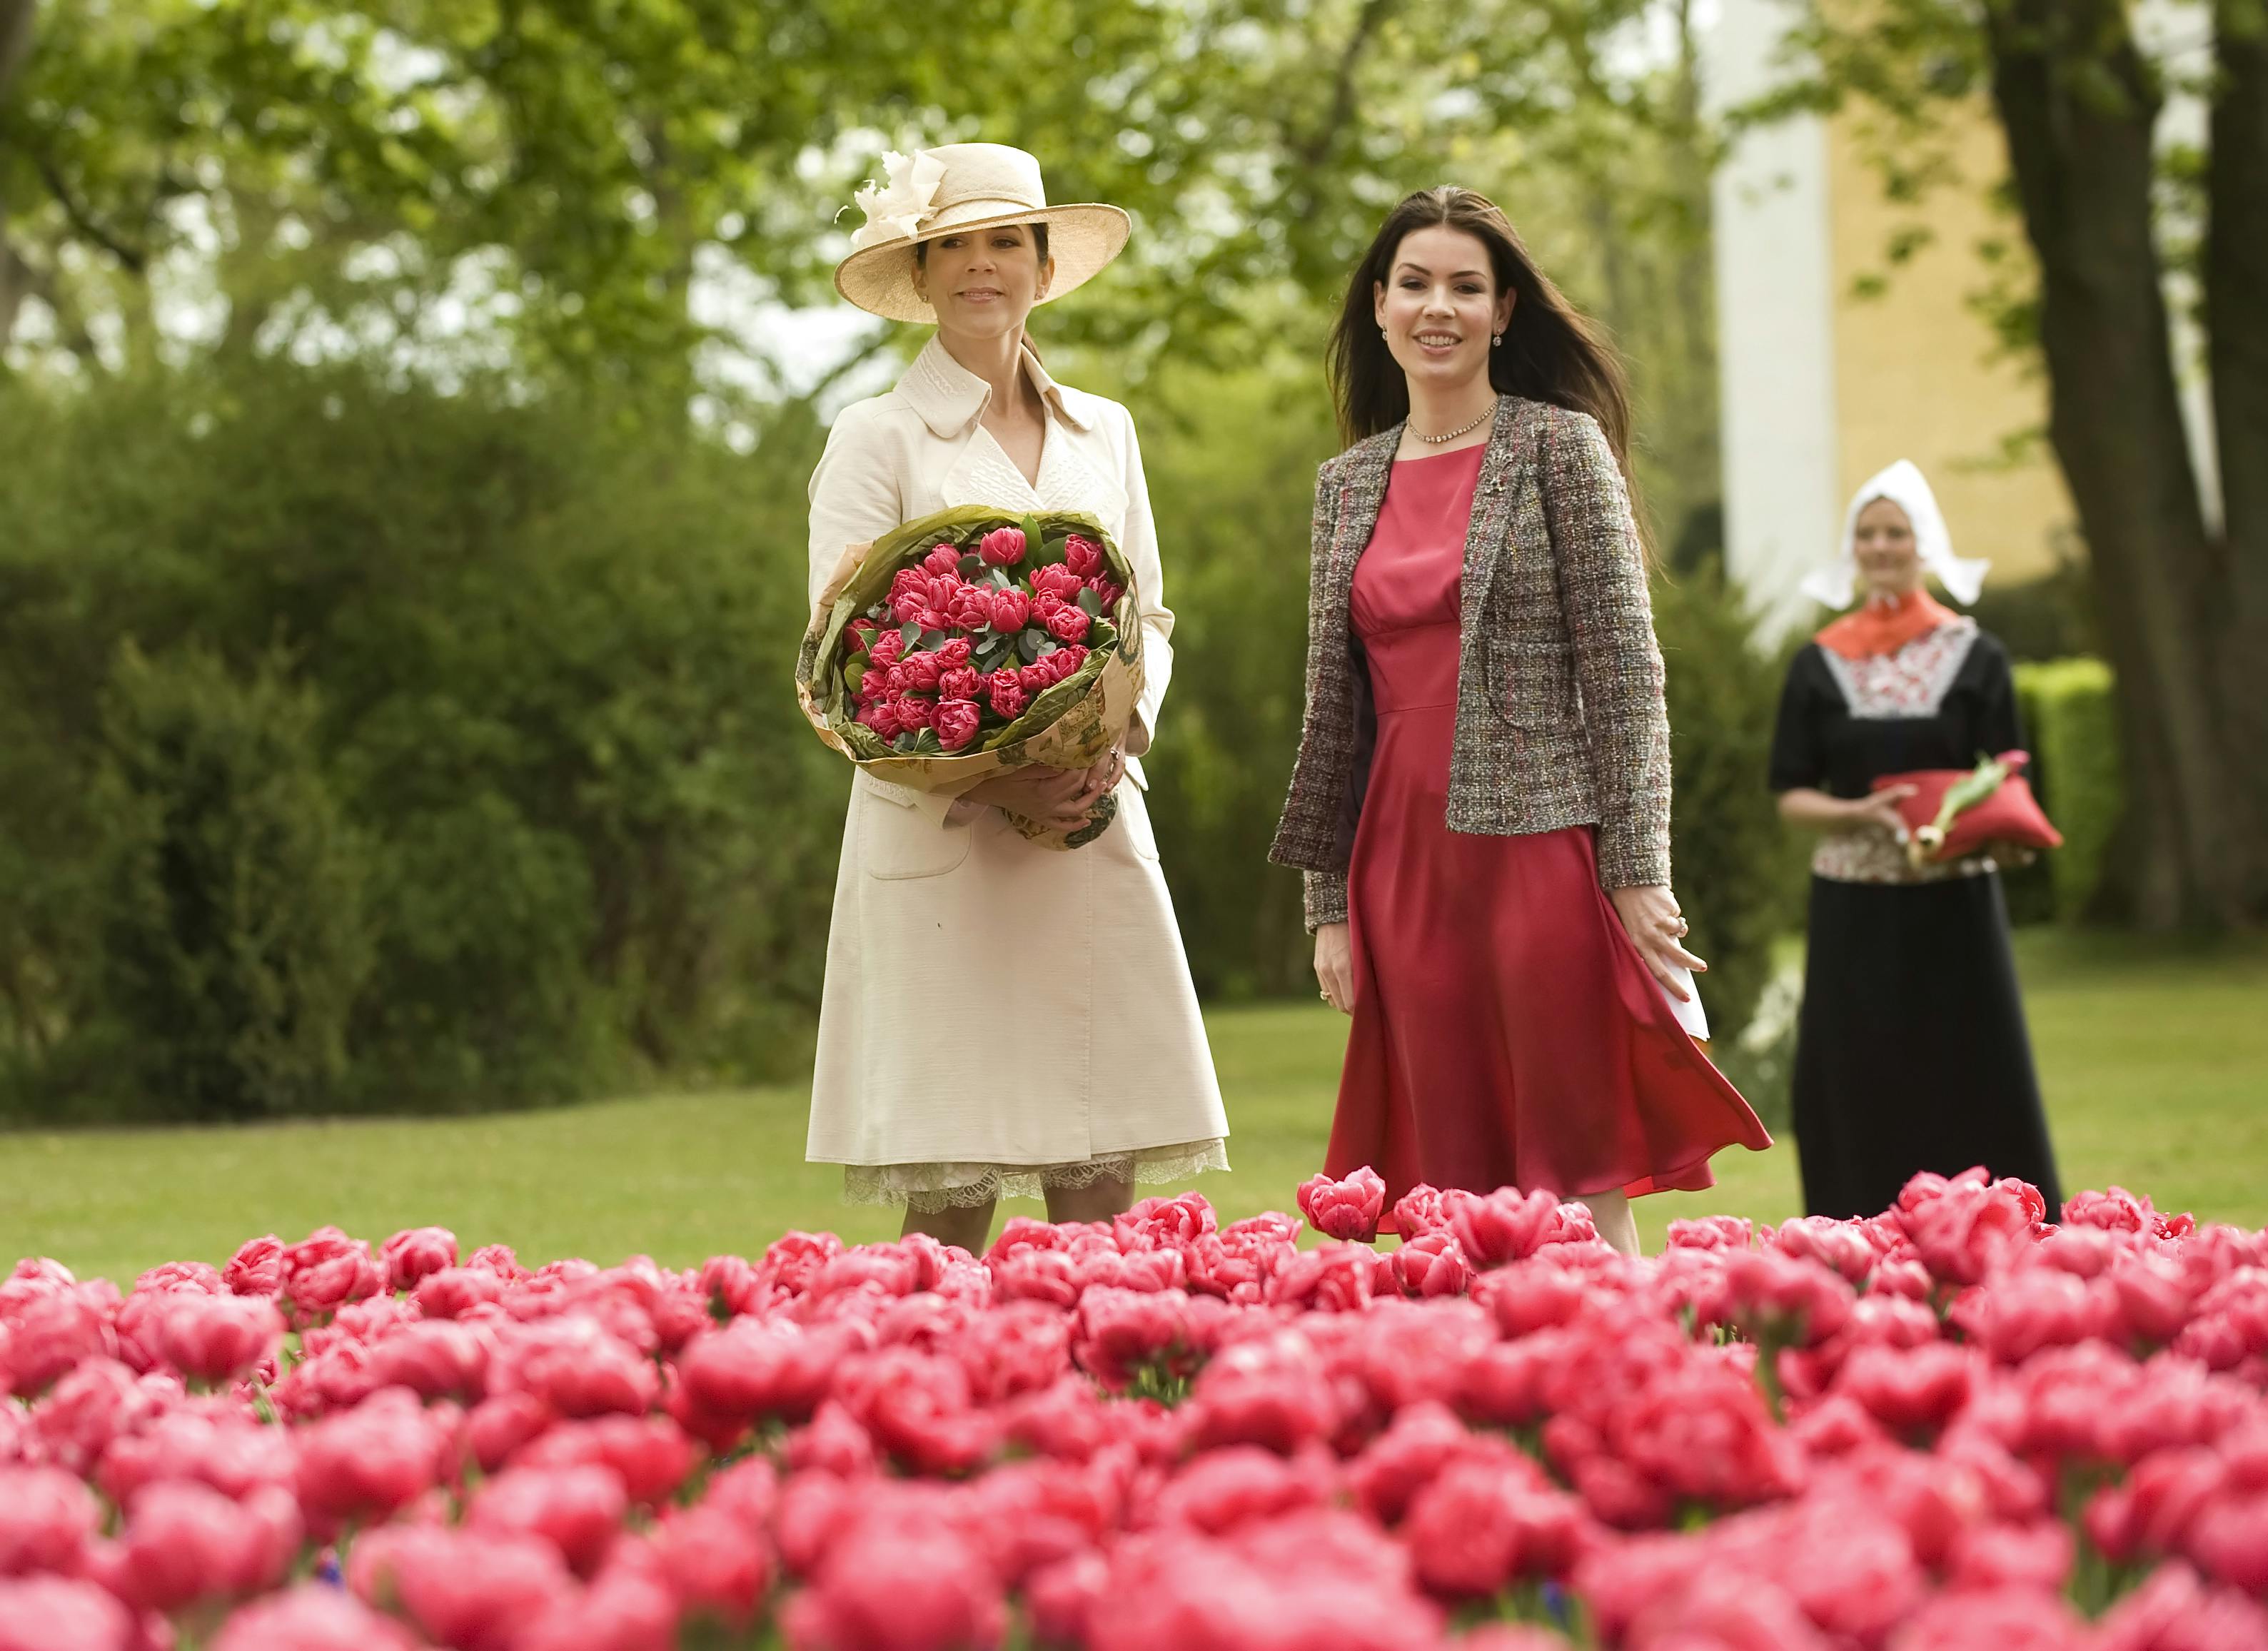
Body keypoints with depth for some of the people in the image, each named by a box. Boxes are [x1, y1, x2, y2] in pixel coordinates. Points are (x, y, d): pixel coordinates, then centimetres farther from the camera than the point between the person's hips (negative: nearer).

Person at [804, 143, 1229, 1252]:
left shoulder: (1103, 433, 16)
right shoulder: (877, 438, 1)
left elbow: (1149, 619, 17)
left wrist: (1122, 731, -5)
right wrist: (991, 778, -17)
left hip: (1095, 829, 4)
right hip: (940, 836, -4)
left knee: (1102, 1190, 0)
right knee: (951, 1201, -7)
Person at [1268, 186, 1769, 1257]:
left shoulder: (1560, 445, 0)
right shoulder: (1348, 483, 14)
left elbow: (1626, 667, -5)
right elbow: (1333, 701, 15)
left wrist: (1637, 871, -12)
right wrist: (1330, 903, 11)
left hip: (1540, 839, -4)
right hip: (1404, 857, 5)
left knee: (1581, 1180, -5)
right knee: (1453, 1188, 4)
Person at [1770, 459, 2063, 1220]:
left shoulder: (1974, 657, 4)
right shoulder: (1819, 664, 6)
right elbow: (1791, 794, 3)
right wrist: (1859, 814, -16)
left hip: (1955, 907, -1)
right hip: (1856, 912, 1)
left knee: (1971, 1090, -1)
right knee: (1864, 1096, 0)